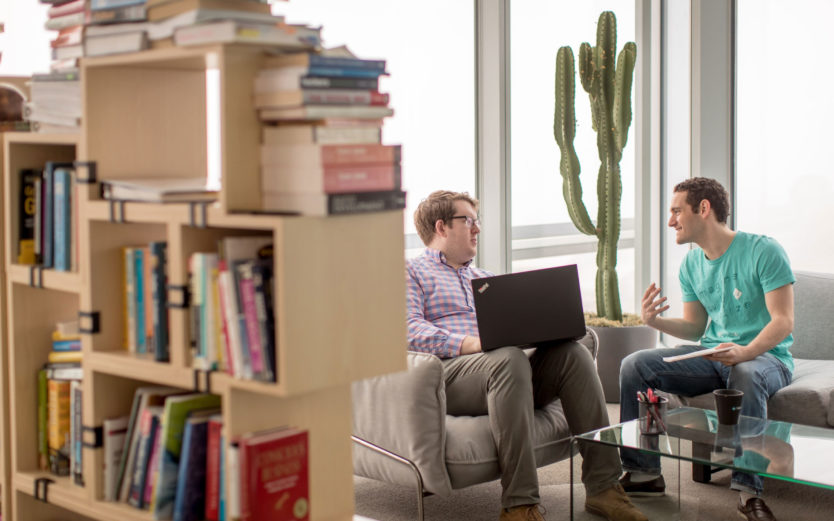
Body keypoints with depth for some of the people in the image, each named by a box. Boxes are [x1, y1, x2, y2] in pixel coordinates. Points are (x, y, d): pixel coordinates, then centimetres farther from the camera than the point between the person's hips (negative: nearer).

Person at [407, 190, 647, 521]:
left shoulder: (482, 278, 35)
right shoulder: (411, 273, 11)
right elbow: (409, 330, -7)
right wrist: (470, 343, -22)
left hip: (503, 366, 6)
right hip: (448, 374, -6)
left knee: (571, 352, -20)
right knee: (509, 359, -38)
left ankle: (603, 485, -25)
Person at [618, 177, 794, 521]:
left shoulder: (763, 251, -11)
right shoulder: (692, 264, 10)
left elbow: (783, 321, -16)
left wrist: (746, 352, -34)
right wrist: (655, 322, -6)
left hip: (765, 356, -6)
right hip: (711, 356, 6)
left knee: (746, 375, -42)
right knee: (634, 366, -12)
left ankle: (748, 491, -36)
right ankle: (644, 472, -6)